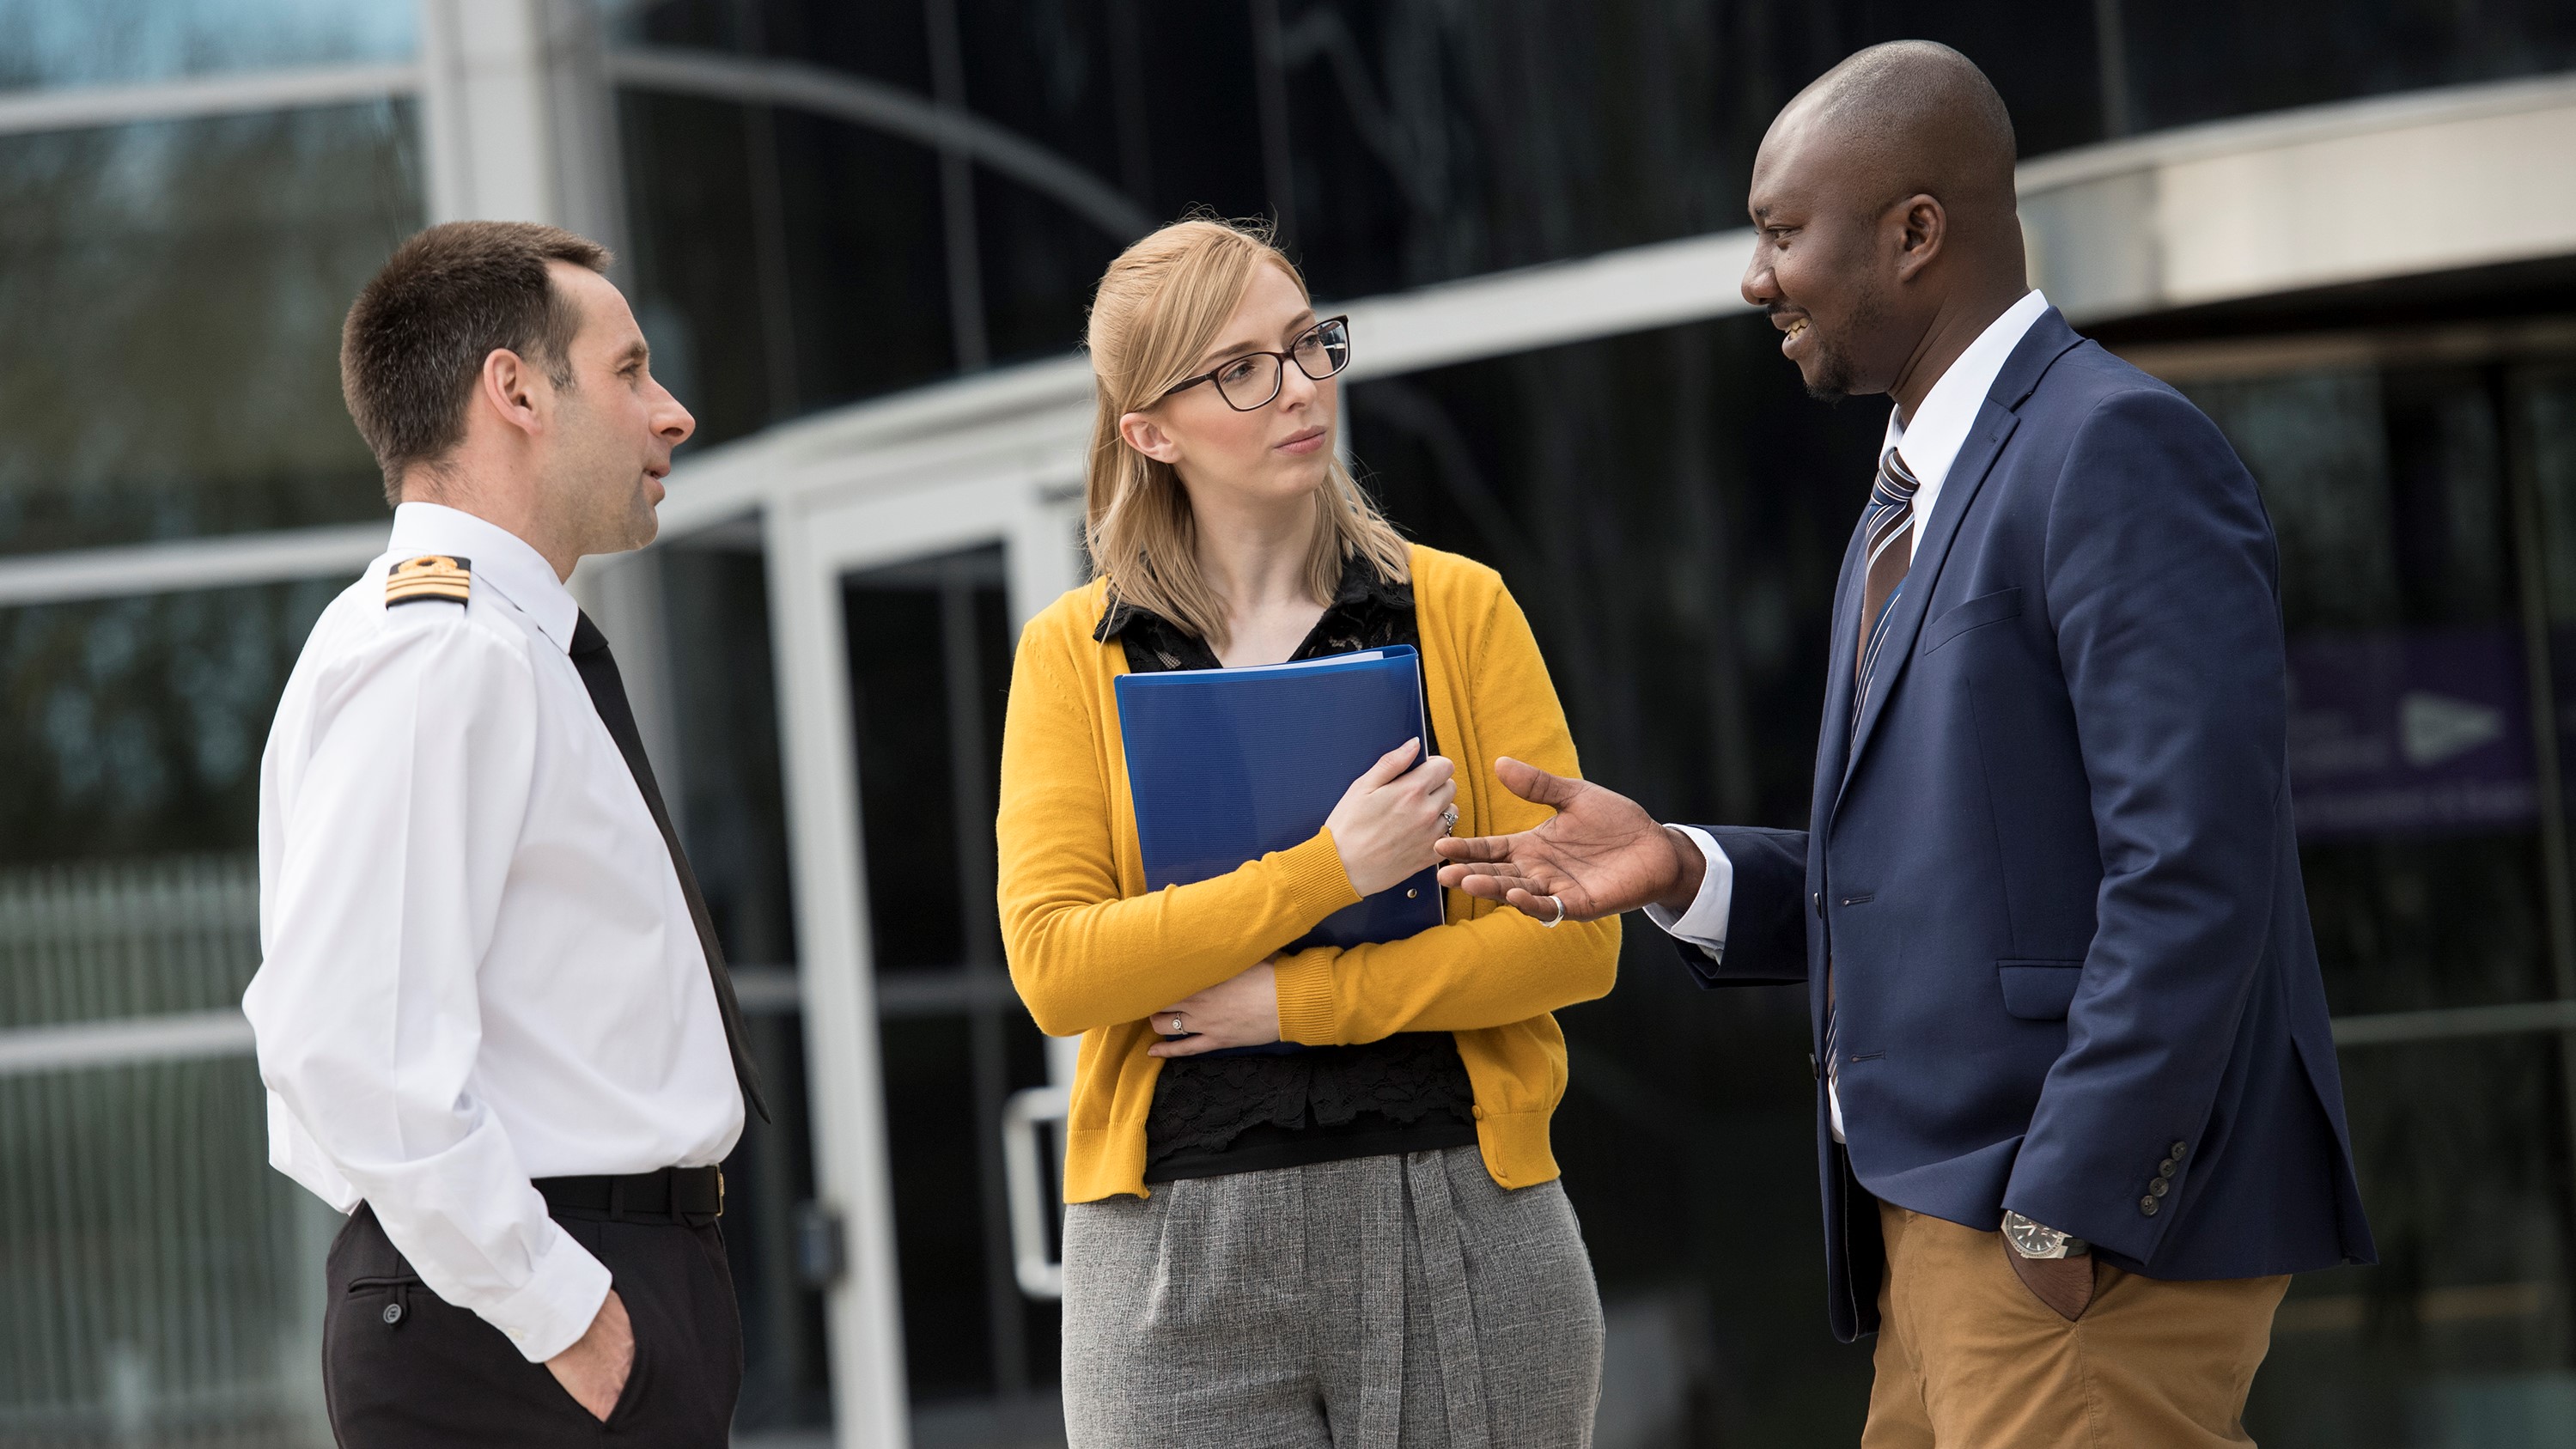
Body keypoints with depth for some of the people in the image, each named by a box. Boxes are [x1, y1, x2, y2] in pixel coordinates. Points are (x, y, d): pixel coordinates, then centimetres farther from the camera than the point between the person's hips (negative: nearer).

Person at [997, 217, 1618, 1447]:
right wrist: (1325, 873, -14)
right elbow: (1055, 967, -7)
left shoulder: (1460, 609, 6)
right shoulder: (1074, 653, 5)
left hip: (1460, 1215, 1)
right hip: (1178, 1242, -1)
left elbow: (1575, 935, -2)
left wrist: (1301, 998, -10)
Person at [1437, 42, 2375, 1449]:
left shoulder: (2116, 449, -12)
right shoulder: (1910, 506, 20)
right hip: (1950, 1231, 9)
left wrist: (2068, 1213, -20)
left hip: (2104, 1227, -9)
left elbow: (2190, 870, -19)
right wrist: (1683, 870, 4)